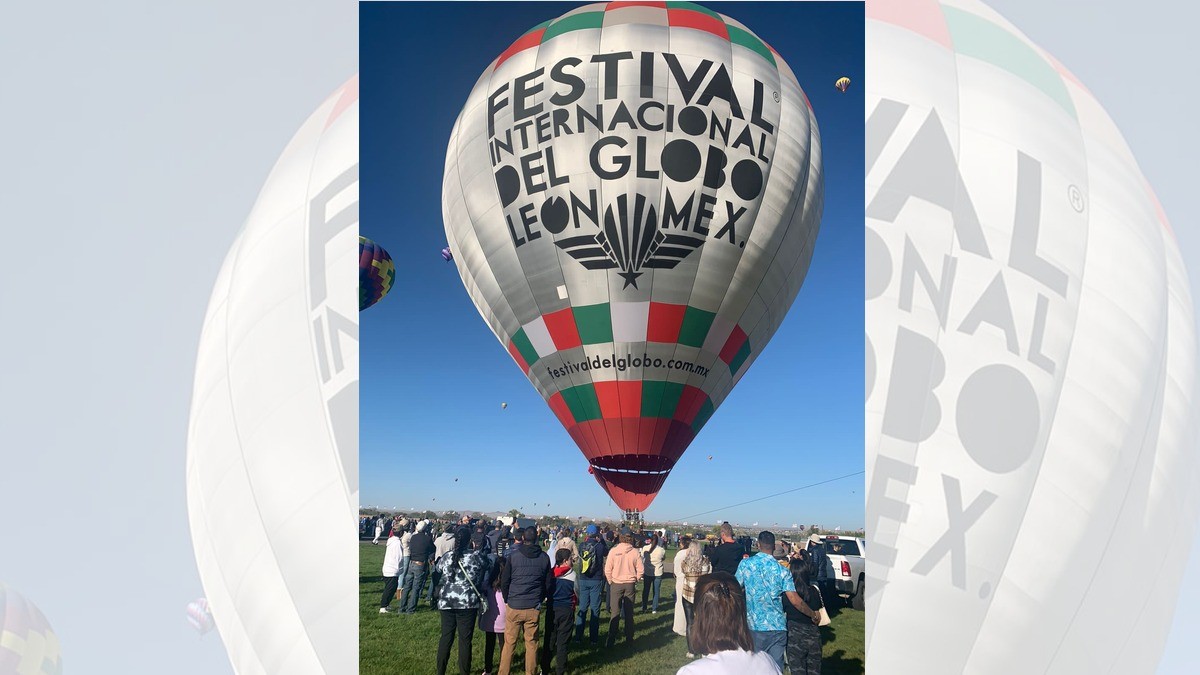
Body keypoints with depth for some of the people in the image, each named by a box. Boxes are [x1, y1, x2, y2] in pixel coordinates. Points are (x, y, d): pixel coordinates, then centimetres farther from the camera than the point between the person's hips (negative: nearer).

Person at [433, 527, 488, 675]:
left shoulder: (445, 557, 2)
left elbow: (437, 577, 11)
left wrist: (437, 595, 24)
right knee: (465, 640, 5)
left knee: (446, 637, 14)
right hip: (468, 602, -3)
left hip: (446, 602, 3)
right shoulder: (477, 556, -7)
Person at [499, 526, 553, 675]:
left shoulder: (514, 556, -5)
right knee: (531, 644, 10)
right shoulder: (544, 558, 0)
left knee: (509, 643, 8)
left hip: (514, 607, -1)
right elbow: (549, 584, 5)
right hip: (534, 608, 1)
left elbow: (504, 581, 0)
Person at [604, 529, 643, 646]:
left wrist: (610, 582, 5)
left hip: (616, 584, -1)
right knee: (629, 612, 12)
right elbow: (640, 570, -4)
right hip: (630, 584, 1)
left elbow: (607, 569, -9)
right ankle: (629, 638, 18)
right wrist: (634, 581, 11)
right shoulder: (635, 552, -7)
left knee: (615, 612, 5)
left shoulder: (614, 550, -11)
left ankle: (611, 639, 3)